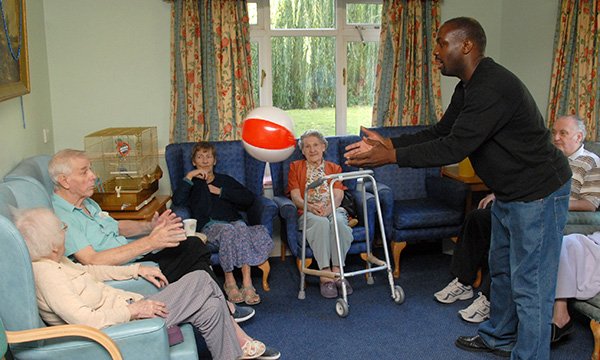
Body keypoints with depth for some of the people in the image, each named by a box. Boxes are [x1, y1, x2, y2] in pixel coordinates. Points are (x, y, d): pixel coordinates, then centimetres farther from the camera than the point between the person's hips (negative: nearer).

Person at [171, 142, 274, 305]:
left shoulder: (226, 180, 30)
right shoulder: (193, 183, 25)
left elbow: (249, 198, 11)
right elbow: (177, 200, 1)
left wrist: (221, 192, 6)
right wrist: (189, 176, 0)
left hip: (234, 221, 2)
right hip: (210, 225, -2)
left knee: (242, 229, -36)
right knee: (228, 231, -37)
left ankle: (247, 282, -41)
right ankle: (229, 281, -28)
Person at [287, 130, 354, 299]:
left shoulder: (334, 168, 21)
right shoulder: (295, 167, 18)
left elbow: (338, 196, 5)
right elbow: (296, 197, 4)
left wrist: (329, 208, -19)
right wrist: (310, 207, -18)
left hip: (333, 210, 2)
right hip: (307, 213, -1)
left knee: (339, 221, -36)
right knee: (321, 222, -38)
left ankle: (337, 271, -34)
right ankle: (325, 275, -41)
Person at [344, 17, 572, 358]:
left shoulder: (493, 88, -27)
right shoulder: (470, 87, 7)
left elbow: (454, 147, -29)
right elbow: (440, 132, 10)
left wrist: (390, 156, -24)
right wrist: (387, 143, 0)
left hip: (538, 193, -11)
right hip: (509, 193, 11)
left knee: (530, 286, -3)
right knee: (501, 269, 23)